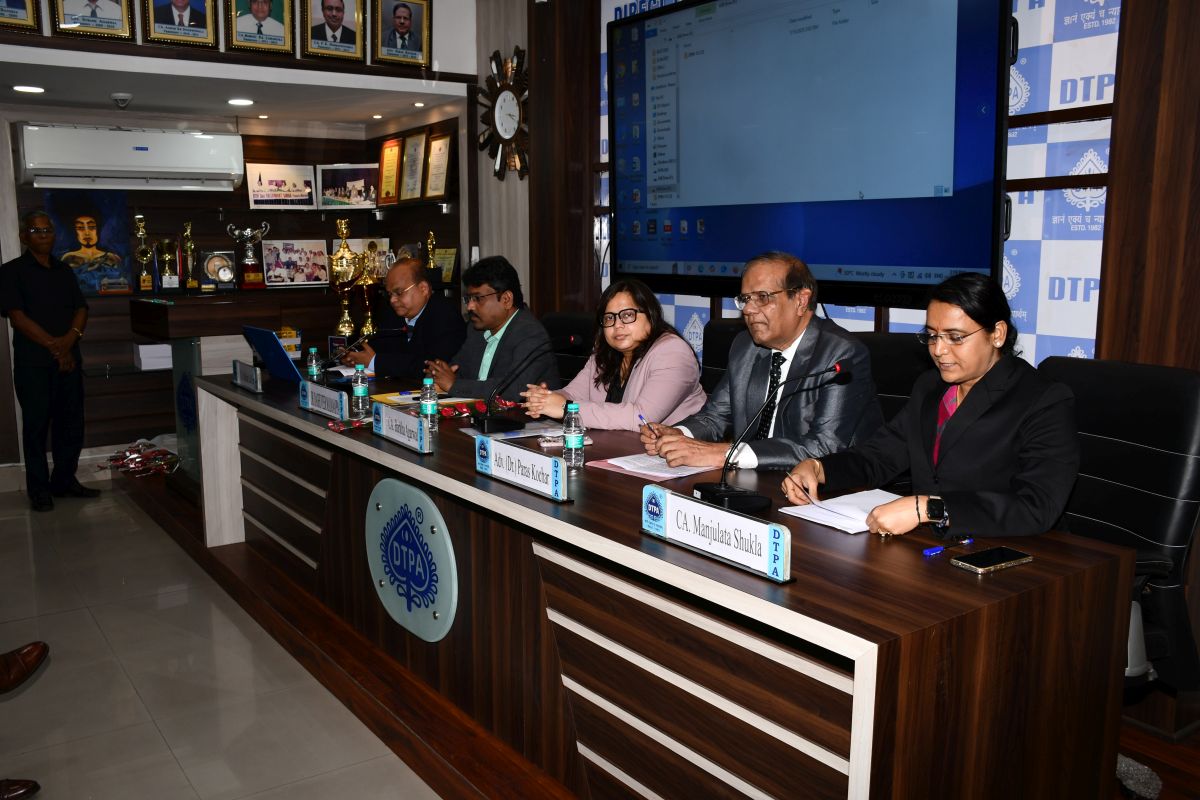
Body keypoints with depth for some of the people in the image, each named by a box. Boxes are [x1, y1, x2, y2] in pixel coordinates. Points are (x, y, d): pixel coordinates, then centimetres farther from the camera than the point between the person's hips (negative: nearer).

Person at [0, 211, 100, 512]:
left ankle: (65, 480, 20)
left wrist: (70, 339, -9)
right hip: (33, 362, -5)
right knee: (37, 423, 0)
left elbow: (81, 309, 10)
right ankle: (38, 488, 9)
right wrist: (53, 345, -13)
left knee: (72, 422, 7)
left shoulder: (64, 271, 16)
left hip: (68, 358, 5)